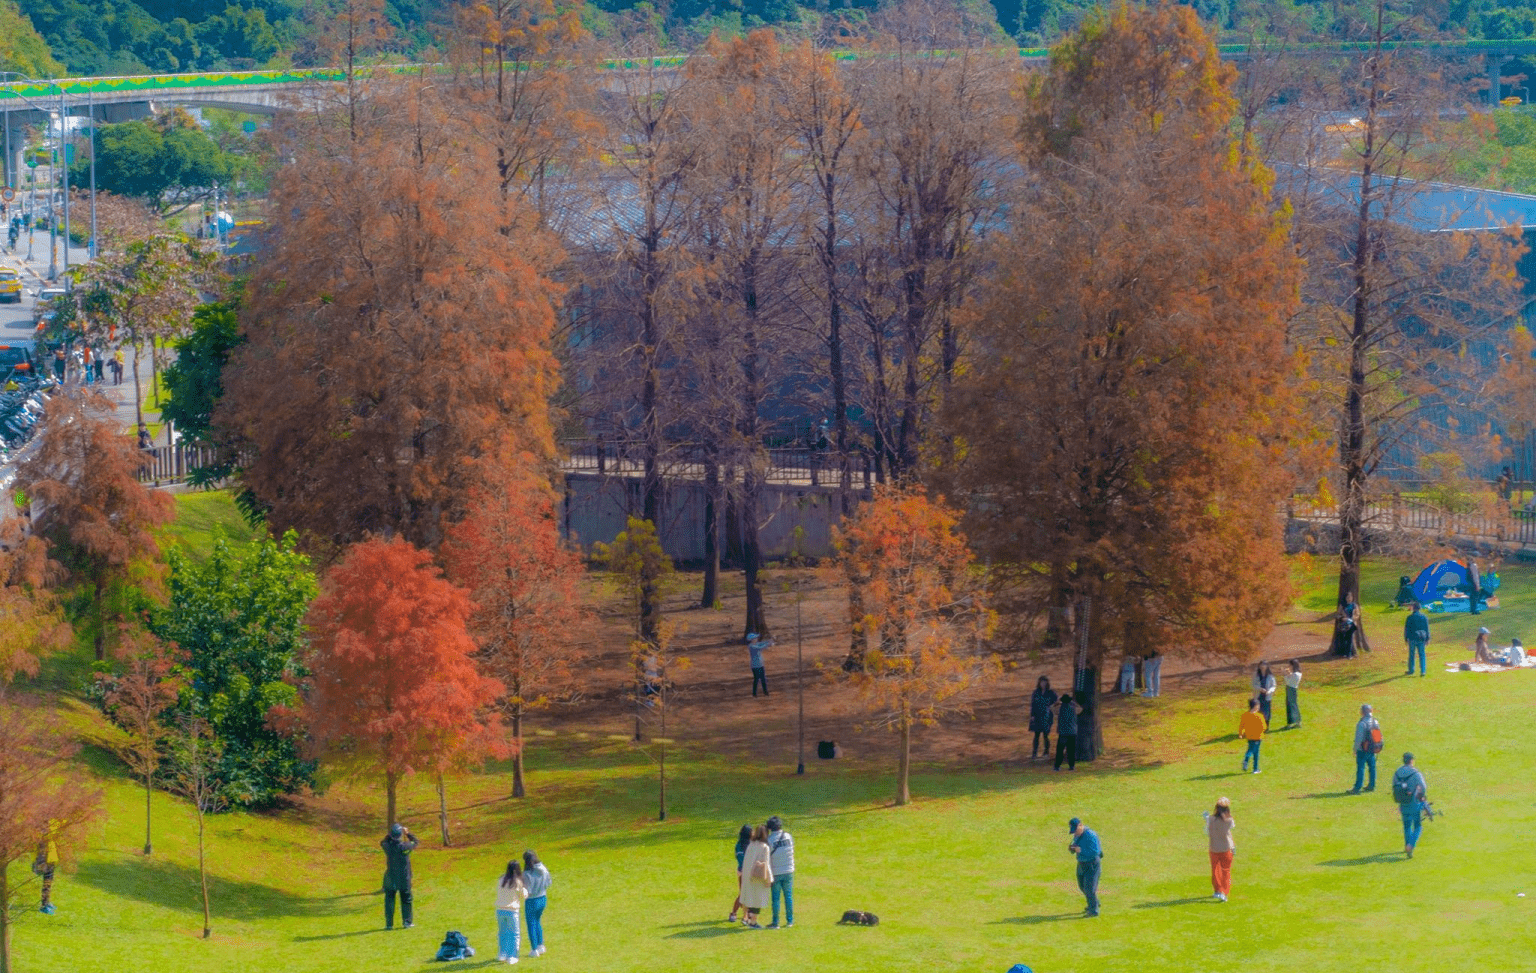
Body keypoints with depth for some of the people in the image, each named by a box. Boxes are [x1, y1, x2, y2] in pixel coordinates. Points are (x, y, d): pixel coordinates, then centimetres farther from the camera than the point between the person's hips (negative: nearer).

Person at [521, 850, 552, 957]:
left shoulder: (527, 874, -25)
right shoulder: (543, 870, -6)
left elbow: (527, 891, -25)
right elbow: (549, 883, 6)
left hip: (532, 901, -6)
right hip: (543, 899, 6)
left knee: (531, 924, 10)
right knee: (537, 922, 25)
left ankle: (534, 950, 17)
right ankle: (541, 946, 29)